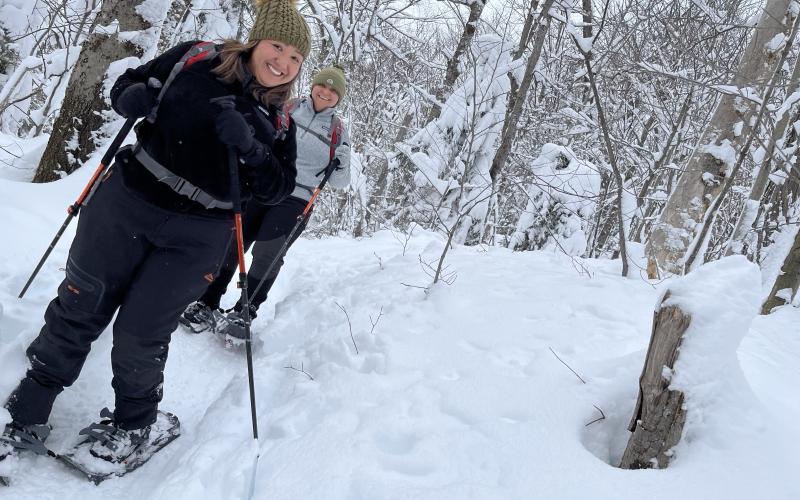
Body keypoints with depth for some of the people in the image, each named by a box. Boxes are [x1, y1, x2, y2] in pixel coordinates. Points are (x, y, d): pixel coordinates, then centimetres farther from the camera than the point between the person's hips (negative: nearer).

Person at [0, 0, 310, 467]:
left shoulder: (278, 123, 0)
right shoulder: (193, 60, -1)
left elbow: (276, 189, -6)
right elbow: (128, 83, 10)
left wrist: (247, 144, -23)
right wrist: (132, 97, -13)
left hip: (196, 237, -1)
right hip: (125, 202, 2)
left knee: (140, 333, 0)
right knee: (78, 309, 9)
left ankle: (134, 422, 29)